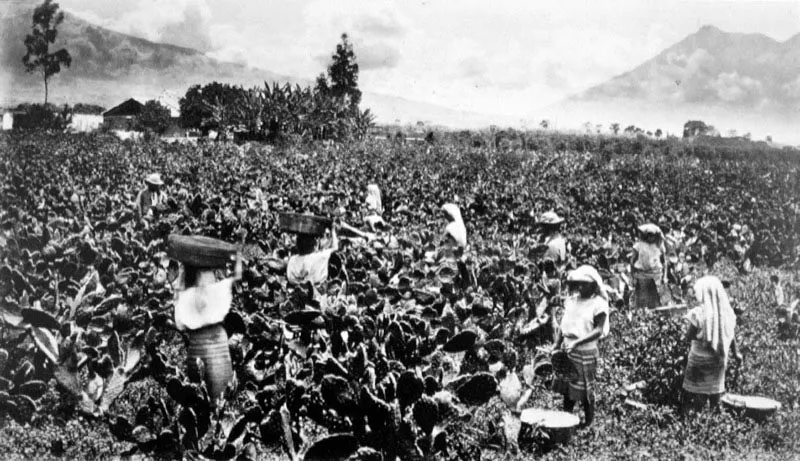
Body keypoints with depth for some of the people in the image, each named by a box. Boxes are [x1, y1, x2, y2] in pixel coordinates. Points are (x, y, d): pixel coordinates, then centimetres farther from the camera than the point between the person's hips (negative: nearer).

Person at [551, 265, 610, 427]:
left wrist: (577, 342, -26)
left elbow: (598, 330, -18)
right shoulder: (572, 299, 5)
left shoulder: (598, 303, -12)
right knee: (566, 385, 13)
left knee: (585, 389, 4)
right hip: (567, 349, 6)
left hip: (585, 351, -6)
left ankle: (588, 422, 19)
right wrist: (557, 343, 1)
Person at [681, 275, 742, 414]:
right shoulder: (727, 313, -4)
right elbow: (731, 336, 5)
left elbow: (689, 337, -16)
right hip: (719, 359, 5)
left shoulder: (697, 314, -18)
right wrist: (735, 353, 17)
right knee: (715, 391, 17)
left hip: (699, 360, -4)